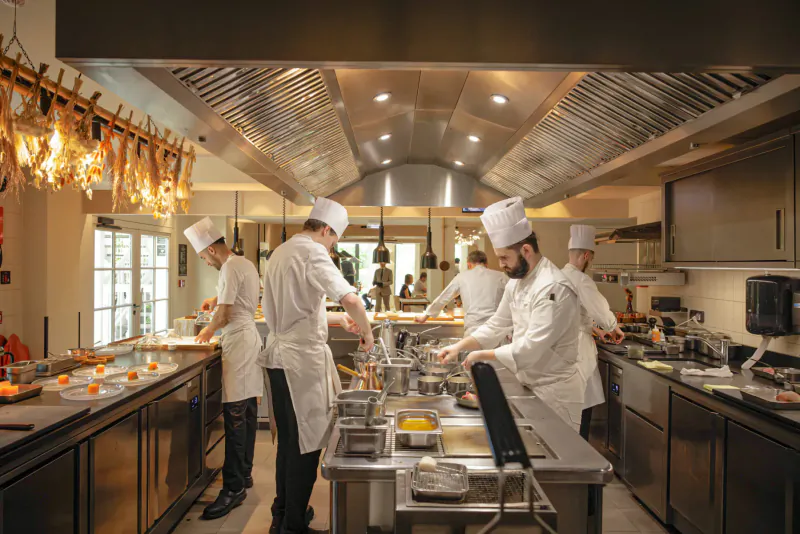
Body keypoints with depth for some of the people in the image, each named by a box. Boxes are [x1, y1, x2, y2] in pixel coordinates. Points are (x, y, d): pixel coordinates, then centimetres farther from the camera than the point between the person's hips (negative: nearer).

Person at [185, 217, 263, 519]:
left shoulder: (230, 269, -14)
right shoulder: (246, 264, 16)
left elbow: (224, 315, -15)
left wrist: (208, 331, 2)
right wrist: (217, 298, 24)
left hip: (238, 341, -10)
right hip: (250, 336, 10)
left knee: (235, 417, -9)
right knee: (248, 413, 14)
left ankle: (234, 488, -5)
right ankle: (244, 474, 24)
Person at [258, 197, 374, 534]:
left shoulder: (281, 252, 15)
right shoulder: (312, 252, -14)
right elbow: (350, 298, -27)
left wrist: (336, 319, 19)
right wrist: (366, 332, -10)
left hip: (278, 357, 9)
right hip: (302, 359, -9)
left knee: (288, 441, 20)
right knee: (306, 445, 3)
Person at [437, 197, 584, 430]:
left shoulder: (554, 288, -26)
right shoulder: (516, 282, 4)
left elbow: (530, 350, -29)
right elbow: (497, 325, 8)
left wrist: (483, 355, -19)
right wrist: (459, 346, -4)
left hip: (554, 392, -8)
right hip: (530, 385, 8)